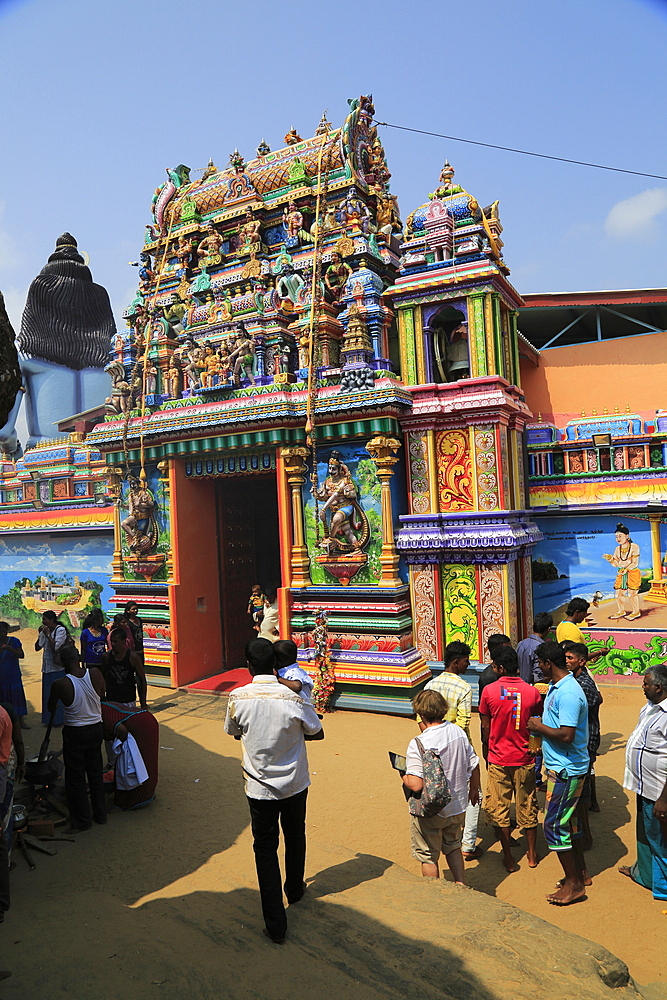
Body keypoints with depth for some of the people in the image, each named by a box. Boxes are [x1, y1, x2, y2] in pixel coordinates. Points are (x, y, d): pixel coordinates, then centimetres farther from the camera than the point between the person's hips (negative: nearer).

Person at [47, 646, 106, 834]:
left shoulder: (61, 684, -22)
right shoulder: (95, 674, -14)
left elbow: (51, 708, -2)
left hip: (74, 734, -4)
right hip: (95, 729, 4)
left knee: (75, 778, 11)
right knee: (95, 773, 19)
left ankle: (82, 821, 19)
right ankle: (100, 814, 31)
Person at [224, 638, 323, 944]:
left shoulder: (238, 698, -18)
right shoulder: (293, 698, -21)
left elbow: (235, 733, 2)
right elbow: (317, 733, -5)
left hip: (260, 788, -1)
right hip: (295, 784, 1)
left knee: (265, 849, 12)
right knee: (295, 838, 25)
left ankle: (275, 924, 14)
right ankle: (295, 890, 47)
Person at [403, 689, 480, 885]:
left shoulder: (418, 744, -27)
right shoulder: (459, 732, -8)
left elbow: (416, 785, -31)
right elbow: (473, 765, 4)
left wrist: (404, 776, -9)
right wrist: (474, 790, 21)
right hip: (457, 806, 6)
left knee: (428, 857, 17)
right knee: (453, 847, 29)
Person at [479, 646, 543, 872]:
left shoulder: (489, 691, -13)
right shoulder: (532, 692, -9)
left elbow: (485, 727, -4)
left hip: (499, 759, -2)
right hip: (525, 759, 2)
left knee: (499, 808, 10)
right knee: (527, 807, 16)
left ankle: (508, 857, 17)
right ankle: (532, 855, 28)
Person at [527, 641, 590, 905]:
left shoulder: (568, 693, -26)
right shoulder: (555, 687, 7)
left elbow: (566, 735, -30)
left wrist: (539, 727, -18)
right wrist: (540, 728, 5)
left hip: (566, 770, -10)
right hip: (561, 766, 10)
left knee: (554, 825, 0)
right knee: (568, 821, 20)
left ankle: (573, 885, 13)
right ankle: (581, 874, 35)